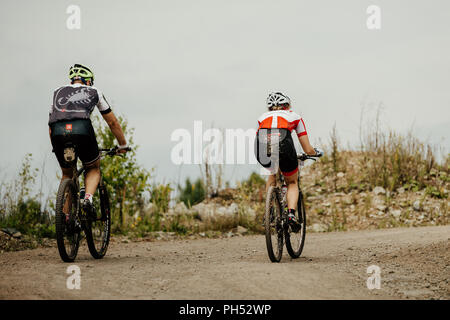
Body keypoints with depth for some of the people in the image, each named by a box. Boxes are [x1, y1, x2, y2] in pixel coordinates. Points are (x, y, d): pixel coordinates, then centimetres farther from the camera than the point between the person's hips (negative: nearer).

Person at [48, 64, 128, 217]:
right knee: (93, 169, 23)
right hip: (82, 129, -2)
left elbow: (51, 124, 38)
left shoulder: (58, 92, 35)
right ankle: (88, 198, -6)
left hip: (57, 132, 2)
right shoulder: (94, 92, 29)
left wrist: (56, 147, 49)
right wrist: (123, 145, 45)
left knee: (67, 174, 25)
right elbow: (112, 122, 34)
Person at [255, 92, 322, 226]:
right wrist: (316, 152, 51)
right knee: (292, 182, 26)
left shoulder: (263, 117, 33)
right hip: (284, 151, -2)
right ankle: (291, 213, 2)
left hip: (262, 154, 2)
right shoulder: (294, 116, 28)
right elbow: (308, 150, 28)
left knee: (272, 175, 36)